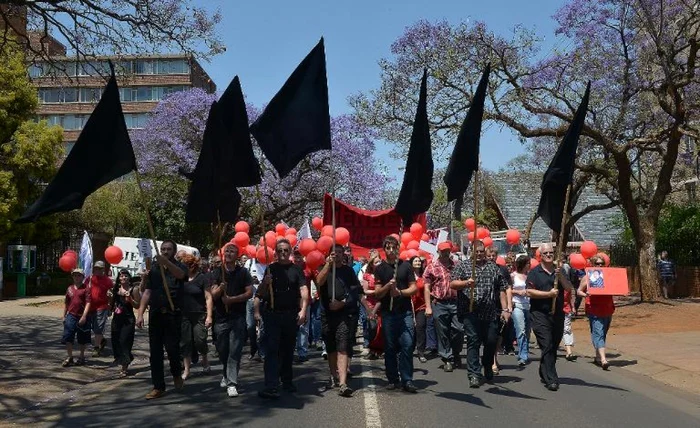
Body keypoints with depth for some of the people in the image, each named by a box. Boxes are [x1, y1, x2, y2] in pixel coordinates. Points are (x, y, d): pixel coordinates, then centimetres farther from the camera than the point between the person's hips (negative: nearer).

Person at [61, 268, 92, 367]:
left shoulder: (85, 289, -5)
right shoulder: (69, 288, 9)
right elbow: (66, 303, 17)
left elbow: (88, 303, -12)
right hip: (71, 316, 3)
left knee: (82, 339, 9)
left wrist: (84, 316, -20)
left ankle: (82, 357, 24)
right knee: (68, 337, -3)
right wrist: (64, 316, 15)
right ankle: (69, 357, 7)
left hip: (82, 317, -3)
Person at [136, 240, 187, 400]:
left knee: (172, 348, -7)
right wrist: (140, 314, -3)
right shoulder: (154, 268, 10)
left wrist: (166, 262, -43)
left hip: (173, 314, -3)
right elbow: (147, 292, 7)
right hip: (155, 314, 3)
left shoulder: (179, 267, 2)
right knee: (155, 352, 4)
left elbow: (180, 274, -24)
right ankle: (158, 387, 12)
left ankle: (177, 373, 23)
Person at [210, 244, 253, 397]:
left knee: (235, 351, -7)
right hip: (221, 317, 3)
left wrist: (232, 299, -16)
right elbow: (213, 295, -1)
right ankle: (227, 374, 36)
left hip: (238, 317, -2)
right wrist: (220, 288, -23)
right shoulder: (217, 273, 7)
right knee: (222, 350, 12)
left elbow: (249, 293, -4)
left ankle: (232, 383, -5)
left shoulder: (243, 272, 3)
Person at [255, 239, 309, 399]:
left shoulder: (296, 270, 5)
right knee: (272, 350, -8)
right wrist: (265, 283, -14)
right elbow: (261, 293, 7)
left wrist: (303, 310, -18)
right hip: (272, 314, -1)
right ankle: (271, 387, -13)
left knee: (288, 350, 13)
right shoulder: (270, 269, 6)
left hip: (291, 314, 1)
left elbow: (304, 291, -5)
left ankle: (287, 381, 29)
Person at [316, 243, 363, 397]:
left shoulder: (348, 271, 12)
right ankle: (334, 376, 29)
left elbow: (355, 291, 4)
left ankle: (342, 383, -20)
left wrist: (342, 303, -10)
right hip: (328, 314, 2)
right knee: (331, 348, 12)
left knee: (343, 348, -12)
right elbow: (319, 282, -9)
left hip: (346, 313, -2)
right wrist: (328, 264, -17)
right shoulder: (325, 269, 13)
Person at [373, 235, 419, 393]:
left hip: (405, 312, -1)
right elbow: (377, 293, 3)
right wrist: (388, 286, -17)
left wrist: (400, 292, -12)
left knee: (407, 345, -7)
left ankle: (407, 380, -1)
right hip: (388, 313, 1)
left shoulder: (406, 266, 7)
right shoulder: (380, 269, 7)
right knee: (390, 347, 6)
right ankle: (393, 379, 16)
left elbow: (414, 288, 5)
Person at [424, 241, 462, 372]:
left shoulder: (456, 265, 10)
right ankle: (447, 359, 14)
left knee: (459, 330, 0)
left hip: (455, 302, 2)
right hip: (439, 304, -2)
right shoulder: (431, 267, 1)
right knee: (442, 333, 3)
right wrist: (428, 307, -7)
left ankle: (455, 355, 23)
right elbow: (427, 288, 0)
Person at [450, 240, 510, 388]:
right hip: (471, 313, -3)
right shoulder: (463, 266, 6)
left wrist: (505, 309, 7)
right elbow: (452, 284, -4)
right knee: (473, 341, -6)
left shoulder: (494, 267, 16)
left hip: (491, 313, 3)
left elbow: (502, 289, 14)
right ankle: (474, 374, -3)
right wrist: (466, 283, -23)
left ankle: (488, 368, 32)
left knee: (491, 341, 7)